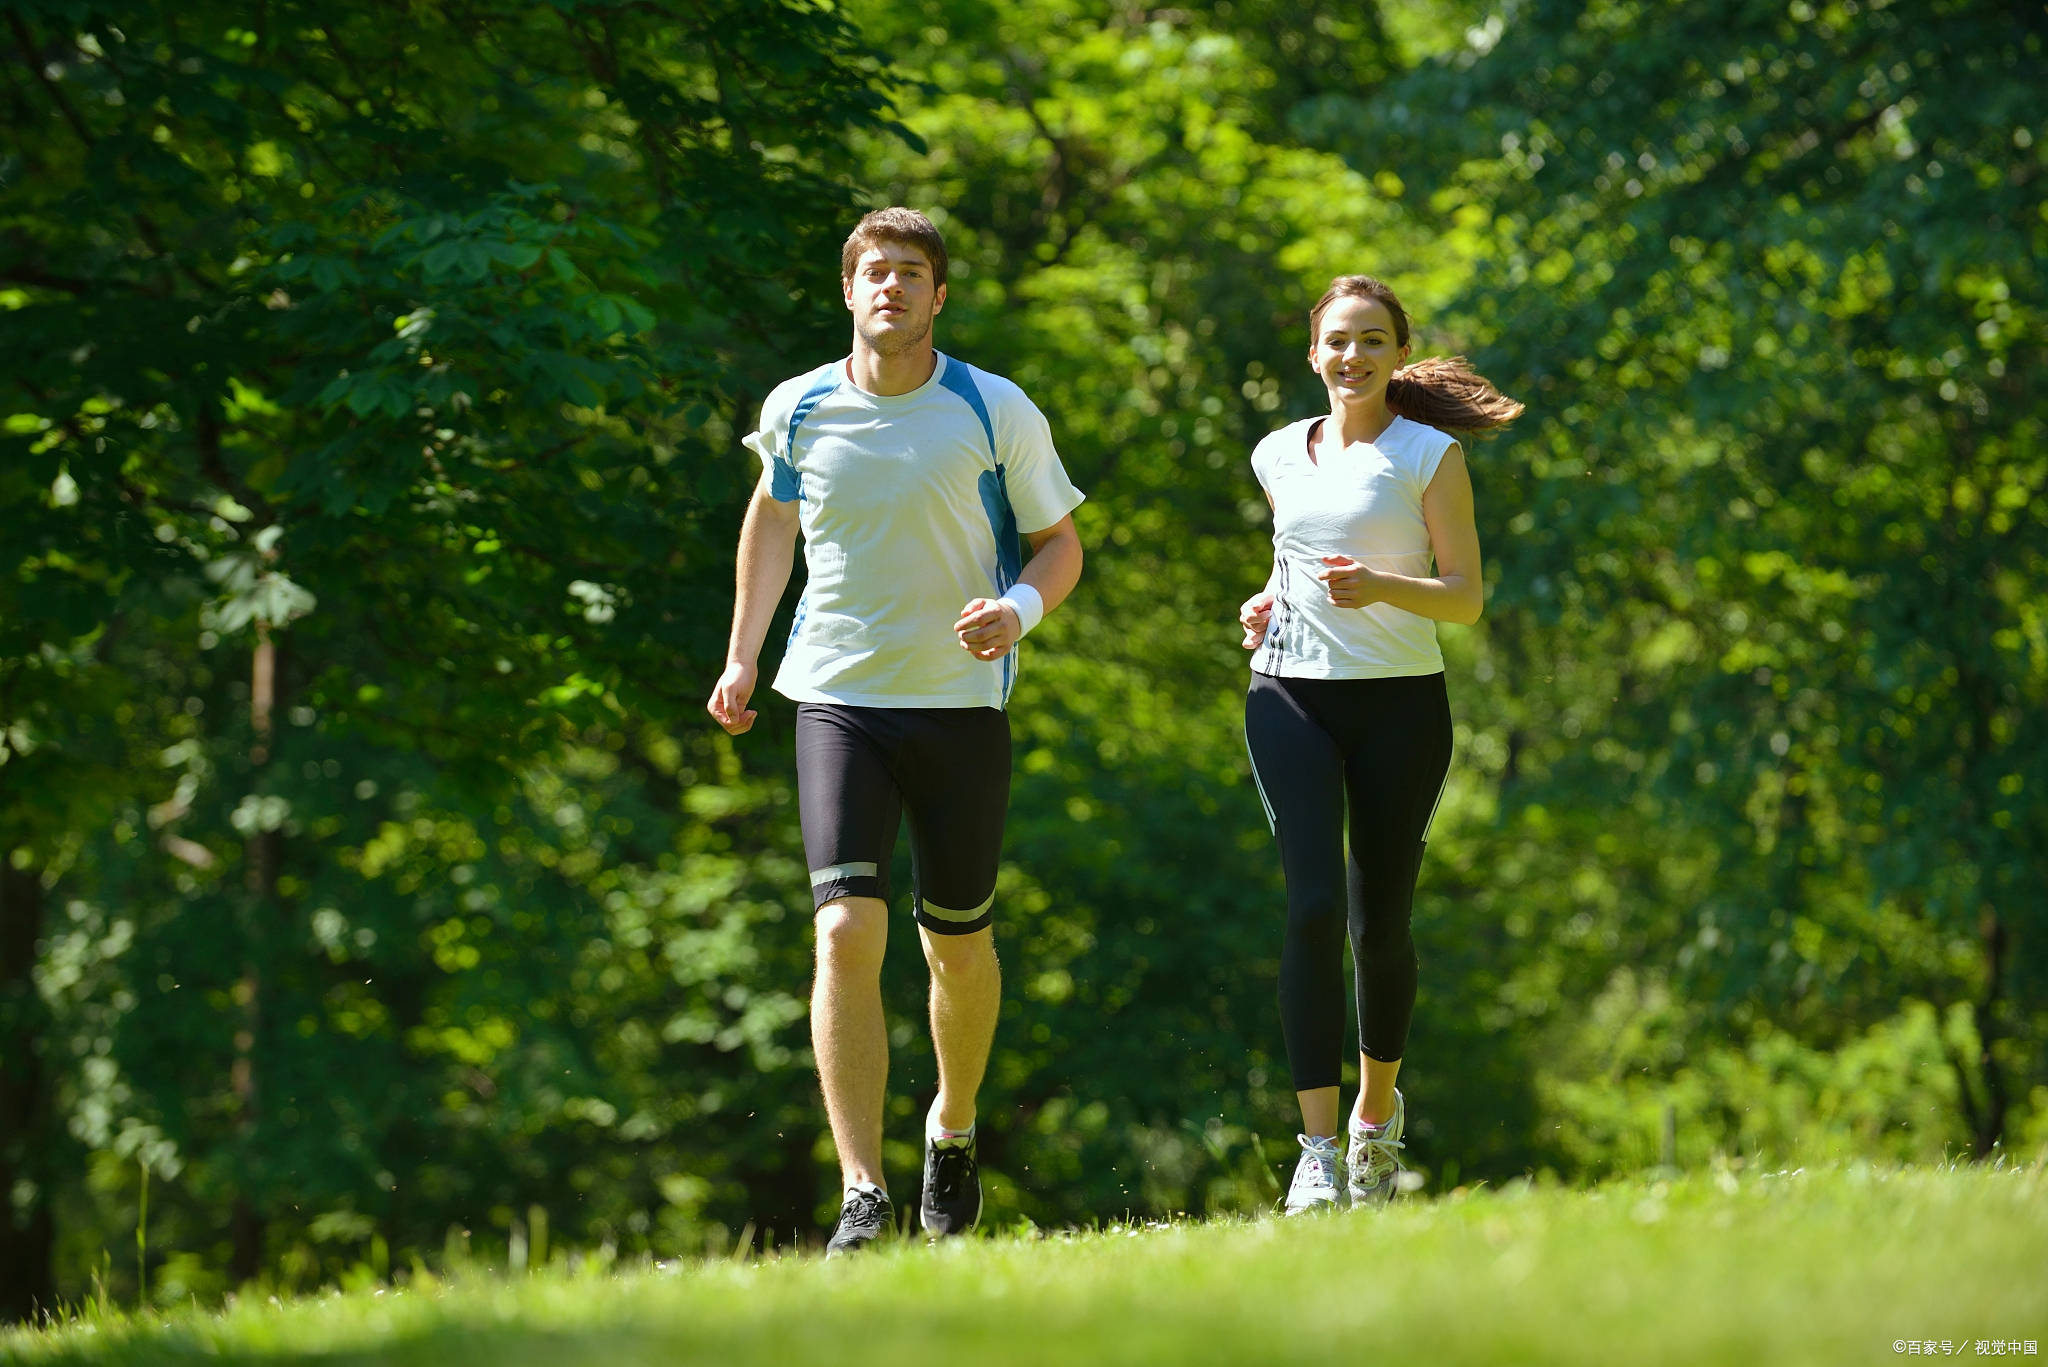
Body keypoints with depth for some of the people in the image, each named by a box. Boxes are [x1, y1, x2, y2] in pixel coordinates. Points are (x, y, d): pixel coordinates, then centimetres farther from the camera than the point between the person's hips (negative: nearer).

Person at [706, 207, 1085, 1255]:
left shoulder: (998, 413, -3)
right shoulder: (797, 410, 3)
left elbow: (1060, 543, 5)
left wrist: (1019, 608, -16)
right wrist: (741, 658, 19)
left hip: (961, 702, 0)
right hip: (837, 698, 0)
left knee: (958, 942, 9)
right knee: (846, 932, -15)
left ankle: (953, 1128, 39)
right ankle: (861, 1197, -18)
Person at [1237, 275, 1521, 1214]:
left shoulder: (1430, 456, 0)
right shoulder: (1279, 456, 12)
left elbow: (1466, 597, -4)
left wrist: (1380, 588, -22)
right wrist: (1274, 600, 8)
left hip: (1400, 704, -2)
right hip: (1290, 696, 2)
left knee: (1380, 921, 4)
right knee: (1314, 907, -15)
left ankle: (1379, 1104, 32)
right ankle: (1317, 1149, -19)